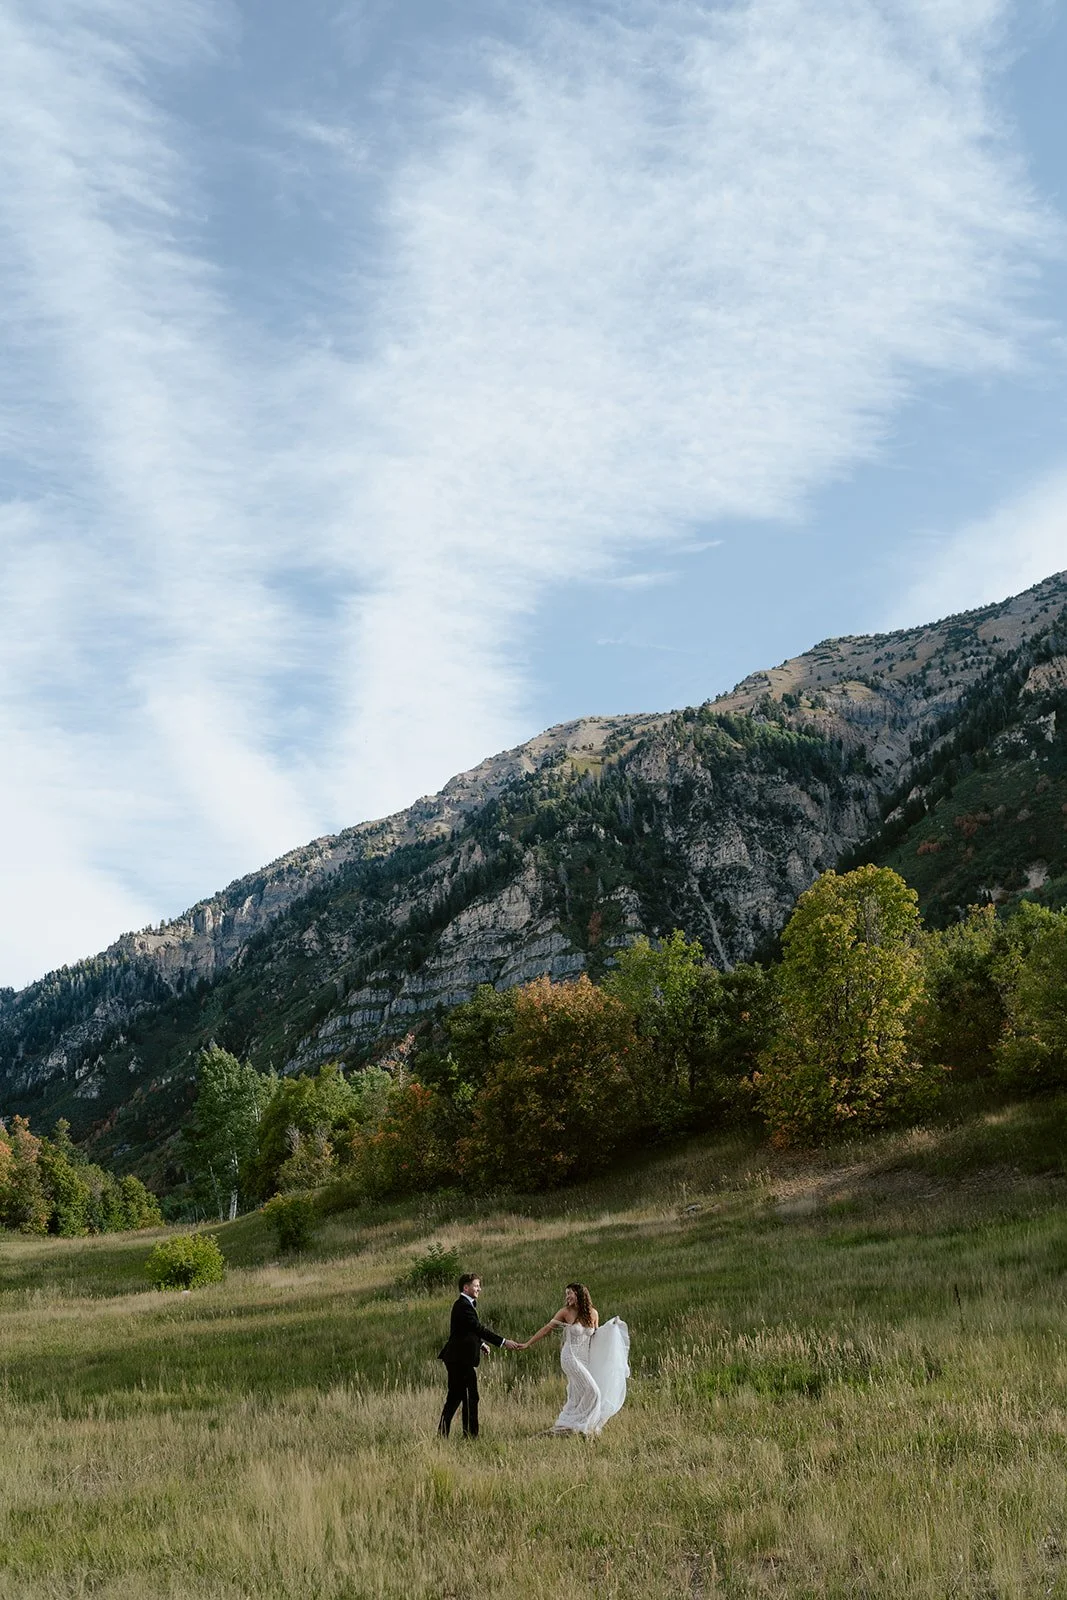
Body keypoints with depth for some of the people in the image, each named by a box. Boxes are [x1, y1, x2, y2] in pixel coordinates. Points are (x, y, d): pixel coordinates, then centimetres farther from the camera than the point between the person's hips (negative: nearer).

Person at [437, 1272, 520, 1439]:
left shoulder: (467, 1304, 17)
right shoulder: (463, 1306, -17)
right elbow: (479, 1328, -24)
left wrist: (480, 1343, 9)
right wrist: (503, 1342, -25)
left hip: (459, 1360, 10)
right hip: (461, 1360, -10)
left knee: (455, 1397, 13)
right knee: (470, 1398, -4)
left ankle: (442, 1434, 16)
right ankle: (470, 1434, 0)